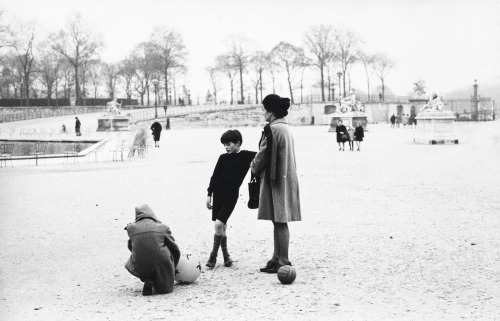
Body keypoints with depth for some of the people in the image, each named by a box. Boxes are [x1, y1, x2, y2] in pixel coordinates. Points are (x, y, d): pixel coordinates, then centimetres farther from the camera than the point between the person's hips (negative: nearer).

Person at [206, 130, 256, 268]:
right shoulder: (223, 158, 4)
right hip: (218, 194, 4)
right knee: (222, 226, 8)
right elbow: (214, 176, 8)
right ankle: (225, 255, 20)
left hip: (231, 195, -4)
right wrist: (209, 194, 7)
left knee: (219, 224, -14)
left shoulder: (246, 156, -3)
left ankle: (213, 255, -2)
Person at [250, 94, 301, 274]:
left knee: (279, 222, -4)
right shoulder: (285, 128, 14)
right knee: (279, 222, 13)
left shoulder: (272, 130, -16)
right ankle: (278, 259, 20)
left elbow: (264, 155, -14)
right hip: (286, 179, 9)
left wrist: (254, 167, 5)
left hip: (275, 180, -9)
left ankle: (283, 261, 1)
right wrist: (257, 164, 17)